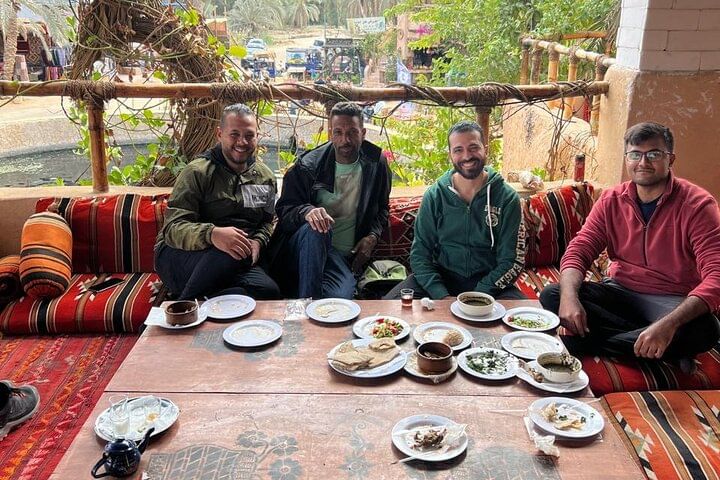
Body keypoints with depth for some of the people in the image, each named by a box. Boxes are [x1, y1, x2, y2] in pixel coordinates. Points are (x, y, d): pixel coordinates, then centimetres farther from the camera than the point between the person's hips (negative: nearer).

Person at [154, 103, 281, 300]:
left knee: (269, 291, -28)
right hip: (180, 255, -4)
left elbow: (267, 221, 22)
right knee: (231, 254, -38)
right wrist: (212, 234, -36)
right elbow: (174, 228, -15)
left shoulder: (265, 177, 12)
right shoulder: (198, 172, -6)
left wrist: (257, 241, -3)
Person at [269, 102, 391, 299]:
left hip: (346, 256, 0)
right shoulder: (309, 165, -1)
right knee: (315, 228, -39)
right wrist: (307, 211, -26)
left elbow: (382, 208, 22)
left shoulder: (376, 164, 7)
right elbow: (284, 209, -2)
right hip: (303, 246, 1)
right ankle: (308, 303, -31)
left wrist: (373, 237, 2)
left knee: (340, 297, -36)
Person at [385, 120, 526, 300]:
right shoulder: (434, 196, -2)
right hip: (442, 277, 1)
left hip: (489, 282, -1)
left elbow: (512, 261, -7)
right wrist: (442, 296, -18)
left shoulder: (507, 198, -5)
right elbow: (420, 254, -3)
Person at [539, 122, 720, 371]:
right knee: (551, 295, -19)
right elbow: (577, 252, -4)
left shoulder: (696, 205, -13)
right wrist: (569, 296, -27)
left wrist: (669, 323, -40)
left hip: (673, 301, -3)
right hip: (620, 291, 4)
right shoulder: (611, 201, 1)